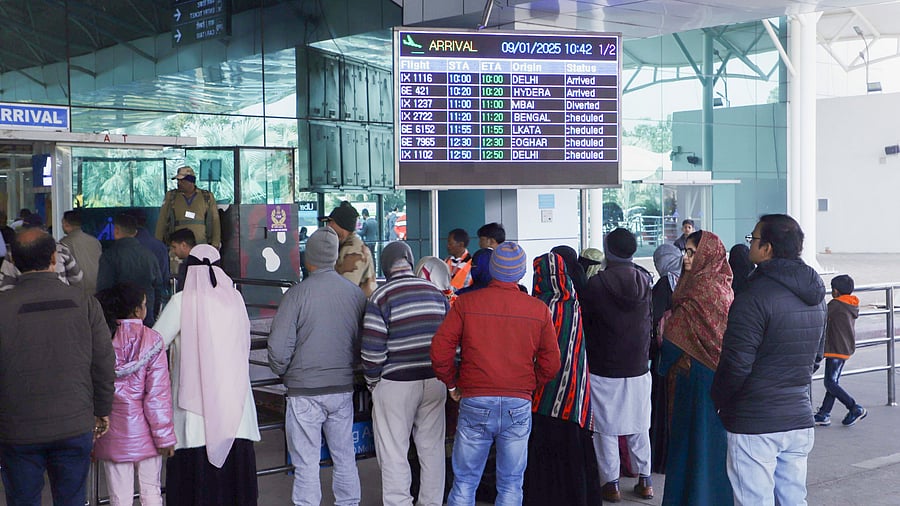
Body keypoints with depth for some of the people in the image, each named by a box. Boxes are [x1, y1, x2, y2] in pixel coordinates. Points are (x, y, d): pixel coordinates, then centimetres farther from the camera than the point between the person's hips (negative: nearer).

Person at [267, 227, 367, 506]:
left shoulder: (297, 293, -13)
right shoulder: (356, 293, 0)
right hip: (343, 388, 4)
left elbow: (279, 348, -13)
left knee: (306, 464, 2)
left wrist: (282, 372, 7)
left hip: (305, 391, -4)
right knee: (345, 458, 16)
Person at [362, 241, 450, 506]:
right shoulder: (436, 293, 6)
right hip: (434, 381, 5)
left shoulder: (380, 298, -9)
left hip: (396, 385, -5)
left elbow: (372, 350, -12)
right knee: (432, 448, 14)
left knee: (393, 453, 3)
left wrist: (373, 383, 2)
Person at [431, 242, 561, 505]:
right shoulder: (538, 309, 1)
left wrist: (452, 384, 10)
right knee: (511, 484, 10)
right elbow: (551, 364, 3)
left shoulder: (465, 303, -2)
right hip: (519, 404, 1)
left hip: (474, 404, -1)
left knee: (464, 481, 8)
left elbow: (440, 352, -6)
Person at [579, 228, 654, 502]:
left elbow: (583, 323, -5)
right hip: (638, 367, 4)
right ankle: (644, 479, 21)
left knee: (605, 428, 6)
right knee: (639, 427, 15)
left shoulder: (595, 284, -15)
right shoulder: (644, 280, -2)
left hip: (603, 369, -4)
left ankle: (611, 483, 10)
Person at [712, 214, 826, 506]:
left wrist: (719, 400, -1)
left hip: (754, 425, -8)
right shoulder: (815, 298, 9)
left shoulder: (754, 298, -18)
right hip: (800, 419, 8)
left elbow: (736, 364, -18)